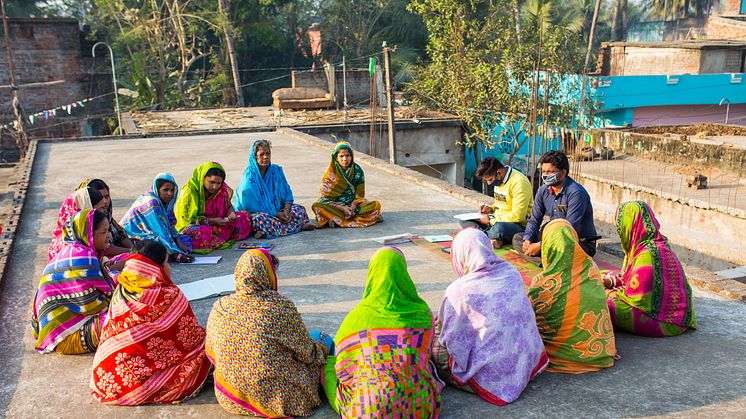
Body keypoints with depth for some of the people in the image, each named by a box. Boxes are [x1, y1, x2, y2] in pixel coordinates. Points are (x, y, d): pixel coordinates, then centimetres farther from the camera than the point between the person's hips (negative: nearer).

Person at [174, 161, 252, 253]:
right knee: (202, 234, -41)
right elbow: (186, 218, -15)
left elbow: (228, 205, 10)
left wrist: (231, 213, -16)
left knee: (244, 217, -9)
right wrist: (212, 221, -23)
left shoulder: (222, 188, -5)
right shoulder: (189, 191, -19)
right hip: (192, 225, -6)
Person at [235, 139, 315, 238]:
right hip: (257, 212, -5)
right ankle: (299, 225, -29)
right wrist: (276, 214, -19)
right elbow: (252, 205, -16)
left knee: (299, 209, -13)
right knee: (259, 219, -38)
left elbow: (287, 193, 8)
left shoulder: (276, 170, 3)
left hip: (278, 209, 5)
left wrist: (286, 210, -12)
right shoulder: (250, 176, -13)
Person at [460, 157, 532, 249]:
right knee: (464, 220, -3)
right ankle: (495, 238, -21)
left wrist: (491, 221, -18)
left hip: (519, 225, -9)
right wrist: (491, 208, 4)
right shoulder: (498, 179, 7)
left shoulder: (519, 182, -21)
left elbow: (518, 216, -24)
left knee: (499, 228, -42)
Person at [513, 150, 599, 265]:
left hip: (582, 242, -8)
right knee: (517, 238, -6)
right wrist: (527, 240, -15)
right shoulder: (543, 190, 2)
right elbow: (534, 220, 7)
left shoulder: (576, 192, -21)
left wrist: (540, 245, -28)